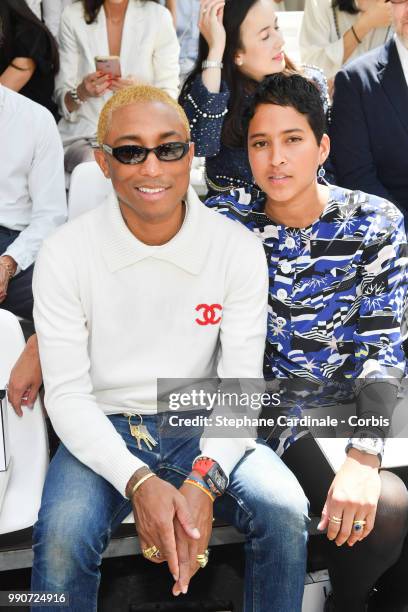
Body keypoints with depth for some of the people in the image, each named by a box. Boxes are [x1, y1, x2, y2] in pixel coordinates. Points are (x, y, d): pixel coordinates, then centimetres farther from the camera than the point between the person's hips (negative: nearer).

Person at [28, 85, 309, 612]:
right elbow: (67, 394, -10)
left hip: (204, 427, 1)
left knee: (285, 513, -24)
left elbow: (241, 383, -7)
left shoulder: (238, 250, -7)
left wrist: (204, 481, -25)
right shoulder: (65, 255, -9)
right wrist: (138, 482, -26)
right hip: (103, 430, -1)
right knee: (63, 536, -30)